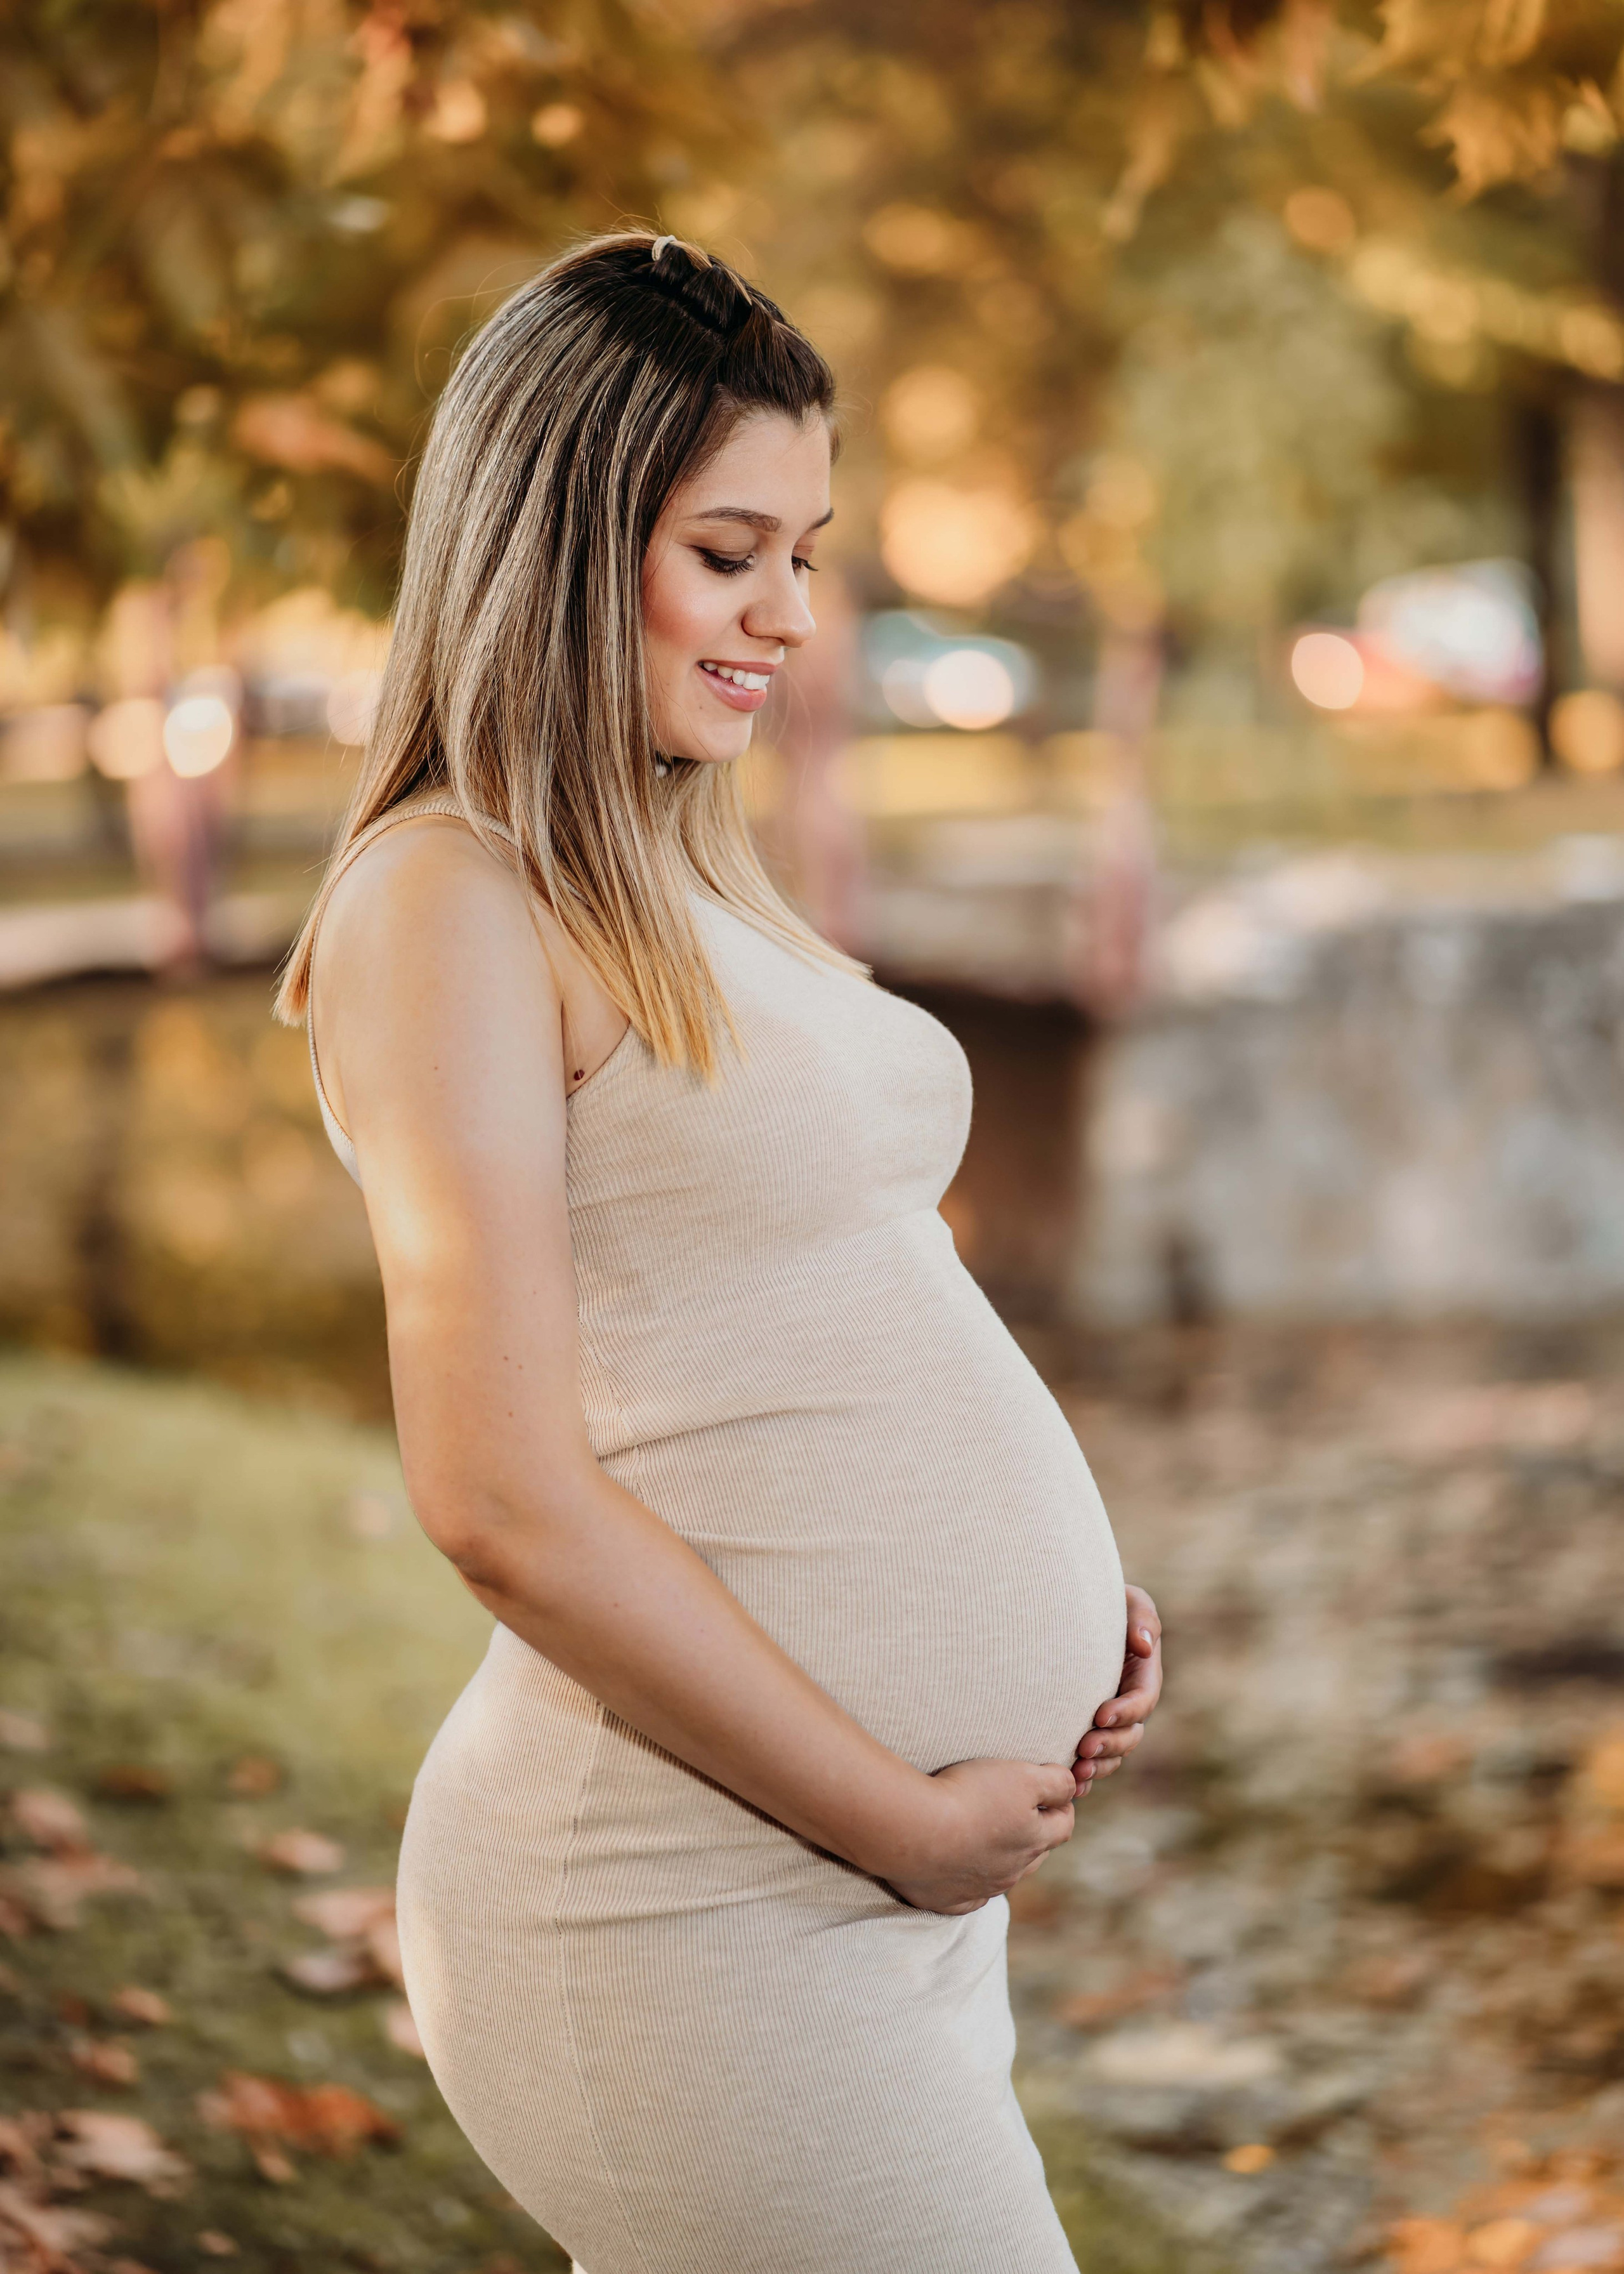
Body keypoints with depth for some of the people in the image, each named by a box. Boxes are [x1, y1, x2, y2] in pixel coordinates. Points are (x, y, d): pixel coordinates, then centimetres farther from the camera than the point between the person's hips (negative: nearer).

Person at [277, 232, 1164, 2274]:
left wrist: (1061, 1600, 6)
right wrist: (911, 1819, -14)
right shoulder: (448, 901, -12)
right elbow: (507, 1504, -19)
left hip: (899, 1874, 8)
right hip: (696, 1912, -8)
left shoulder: (687, 881, 14)